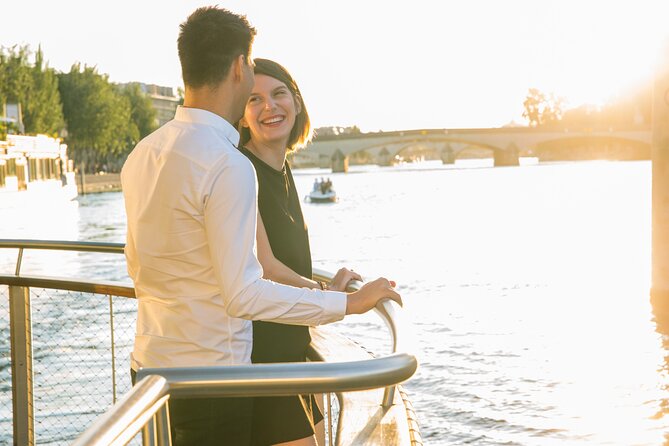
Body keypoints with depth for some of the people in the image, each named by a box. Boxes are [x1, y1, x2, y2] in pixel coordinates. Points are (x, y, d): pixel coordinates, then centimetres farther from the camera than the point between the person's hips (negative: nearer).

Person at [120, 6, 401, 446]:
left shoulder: (142, 154, 5)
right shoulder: (229, 166, -21)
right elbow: (243, 294, -22)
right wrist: (348, 302, -17)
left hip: (149, 363, 8)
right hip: (209, 374, -8)